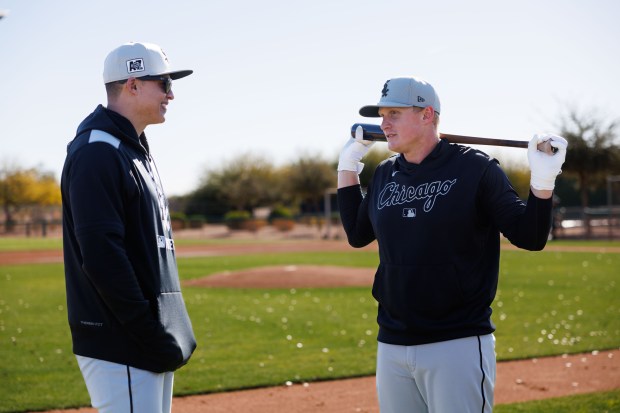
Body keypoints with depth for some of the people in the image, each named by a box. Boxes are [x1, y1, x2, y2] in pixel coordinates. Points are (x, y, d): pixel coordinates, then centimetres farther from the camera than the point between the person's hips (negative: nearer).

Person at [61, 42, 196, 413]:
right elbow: (101, 254, -22)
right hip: (120, 346, -10)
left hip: (153, 340, 10)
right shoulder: (97, 153, -14)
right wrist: (151, 335, -22)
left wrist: (167, 333, 15)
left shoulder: (136, 150, 18)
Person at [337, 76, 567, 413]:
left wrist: (543, 180, -19)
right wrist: (347, 167, 18)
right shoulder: (384, 175, 11)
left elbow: (529, 237, -4)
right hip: (391, 347, 6)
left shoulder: (475, 168, -5)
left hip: (459, 347, -6)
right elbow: (357, 234, 23)